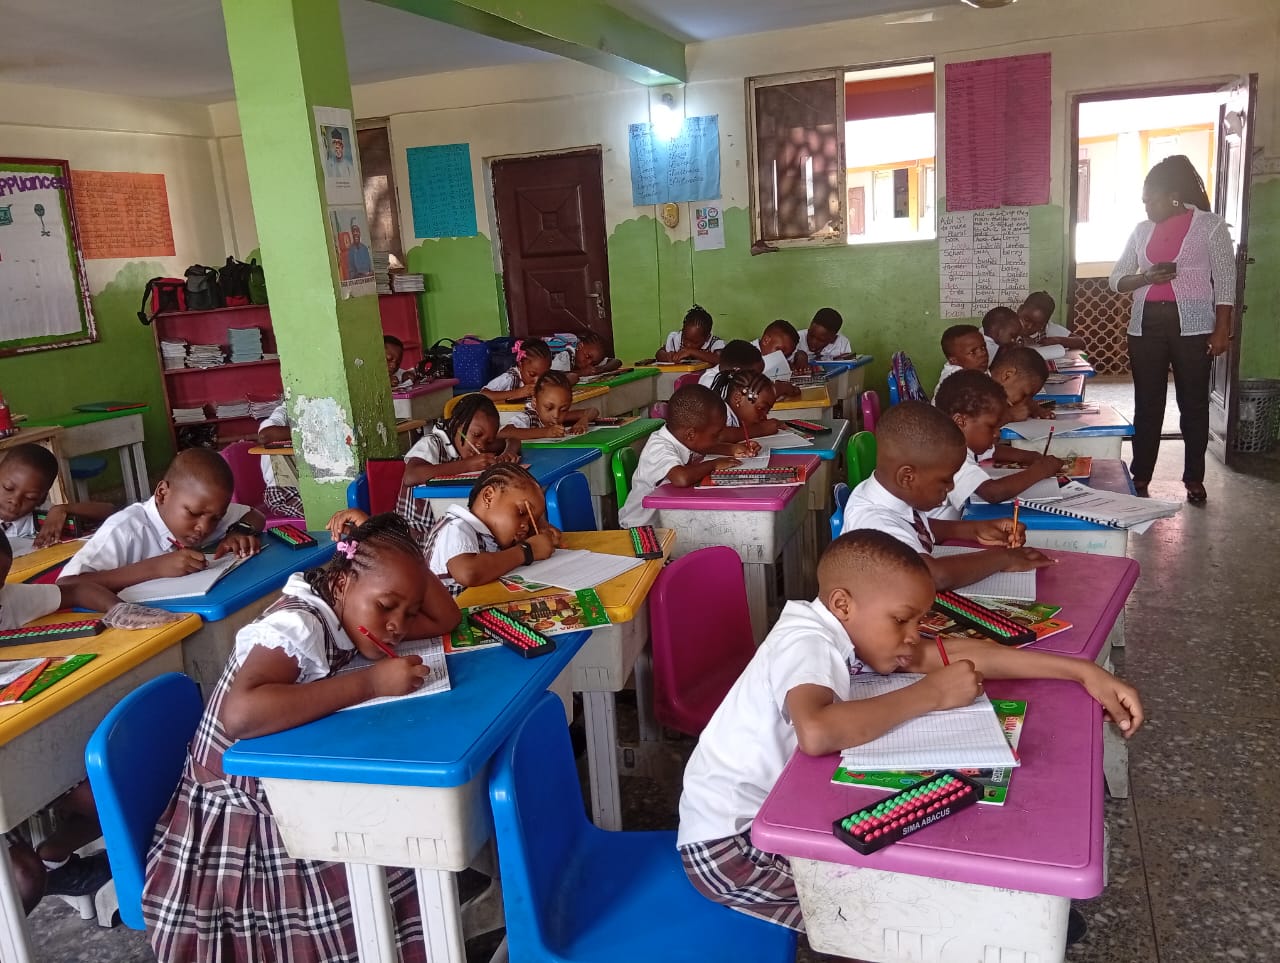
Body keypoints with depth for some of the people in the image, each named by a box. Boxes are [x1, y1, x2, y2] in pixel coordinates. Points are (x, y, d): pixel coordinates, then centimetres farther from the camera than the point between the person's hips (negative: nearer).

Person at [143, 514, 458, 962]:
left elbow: (445, 619, 7)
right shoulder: (298, 626, -23)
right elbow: (239, 715, -41)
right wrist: (369, 683, -35)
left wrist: (405, 558, -8)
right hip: (239, 821, -8)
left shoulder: (340, 615, 0)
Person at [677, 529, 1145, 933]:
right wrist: (928, 695, -32)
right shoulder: (808, 644, -26)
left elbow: (958, 653, -2)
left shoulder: (850, 633, -3)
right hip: (728, 843, -8)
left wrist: (1082, 671, -6)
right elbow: (816, 733, -46)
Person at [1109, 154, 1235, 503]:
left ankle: (1194, 480, 14)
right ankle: (1140, 477, 13)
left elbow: (1225, 281, -2)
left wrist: (1222, 330, -9)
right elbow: (1116, 280, 10)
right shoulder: (1141, 230, 9)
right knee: (1147, 404, 6)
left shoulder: (1210, 225, -1)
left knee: (1193, 403, 4)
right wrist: (1146, 277, -10)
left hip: (1192, 326, -3)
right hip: (1146, 325, 3)